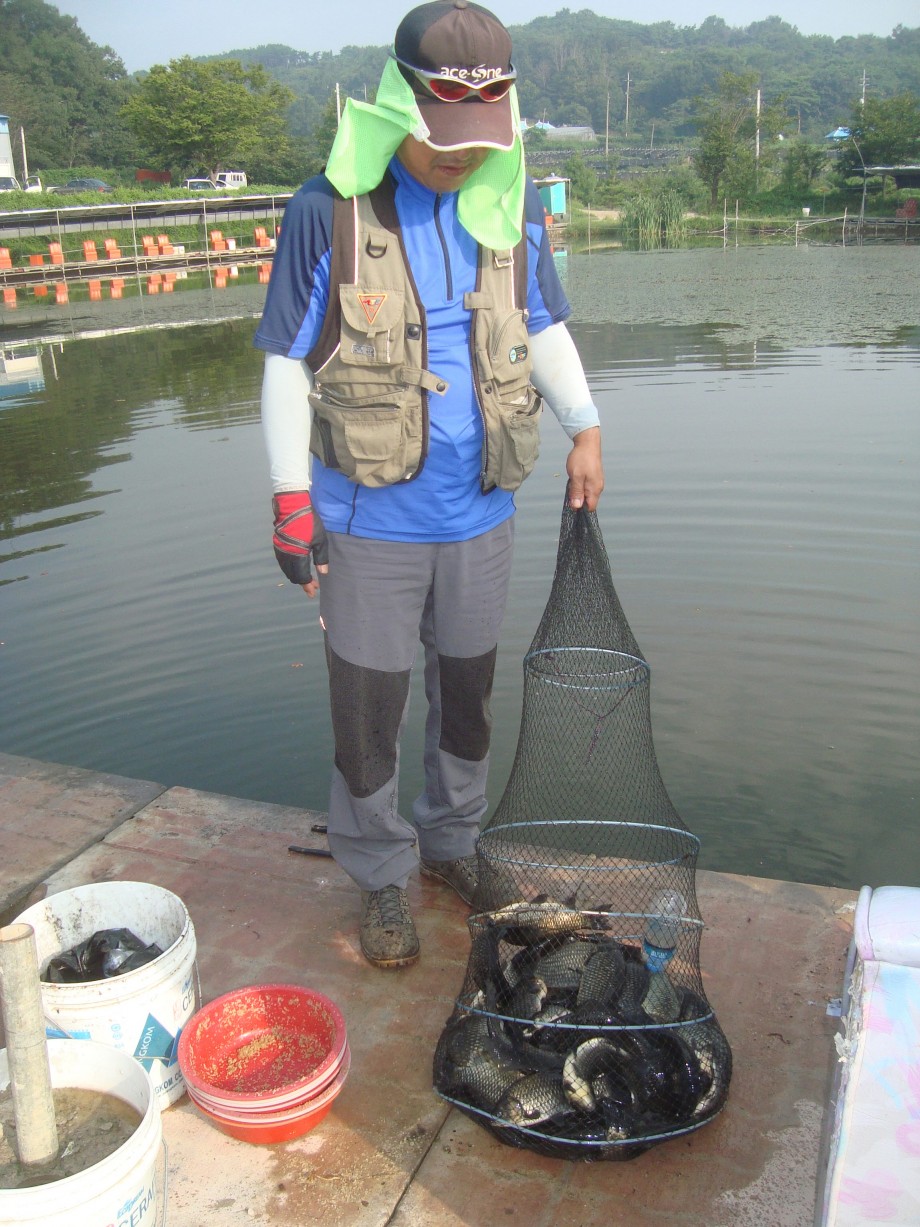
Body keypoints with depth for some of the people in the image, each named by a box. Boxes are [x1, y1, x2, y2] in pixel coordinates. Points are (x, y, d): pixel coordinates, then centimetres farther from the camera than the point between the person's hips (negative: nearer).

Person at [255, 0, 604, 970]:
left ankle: (453, 842, 39)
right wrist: (291, 503, -10)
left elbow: (545, 327, 16)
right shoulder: (326, 213, -11)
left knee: (468, 690, 17)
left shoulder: (512, 207, 2)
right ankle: (381, 879, 26)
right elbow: (286, 364, -8)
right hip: (368, 522, -4)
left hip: (479, 514, 4)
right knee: (367, 709, 5)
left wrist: (584, 431, 9)